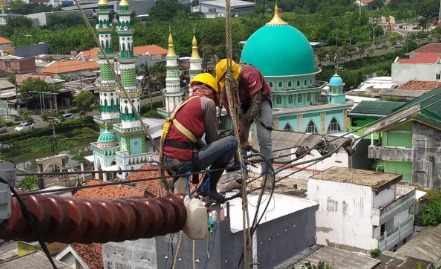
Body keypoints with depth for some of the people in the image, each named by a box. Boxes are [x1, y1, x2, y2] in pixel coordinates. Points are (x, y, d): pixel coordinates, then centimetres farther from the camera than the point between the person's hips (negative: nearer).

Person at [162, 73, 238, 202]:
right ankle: (208, 187, 2)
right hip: (184, 161, -9)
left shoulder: (185, 102, 22)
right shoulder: (207, 102, -1)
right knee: (232, 142, -3)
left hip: (168, 160, 9)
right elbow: (212, 138, 4)